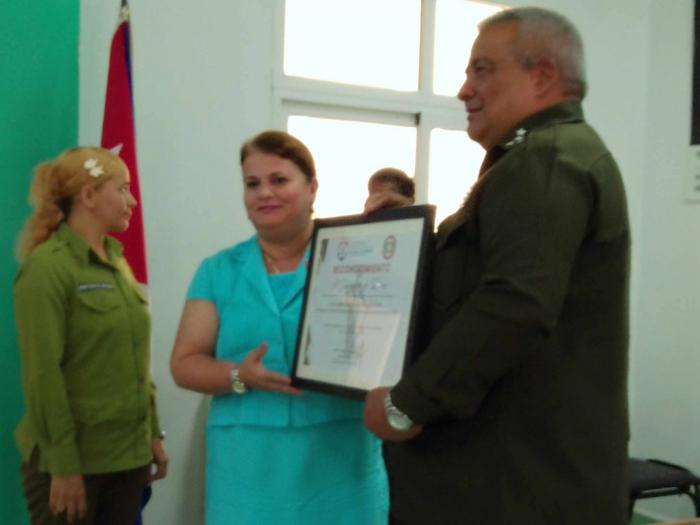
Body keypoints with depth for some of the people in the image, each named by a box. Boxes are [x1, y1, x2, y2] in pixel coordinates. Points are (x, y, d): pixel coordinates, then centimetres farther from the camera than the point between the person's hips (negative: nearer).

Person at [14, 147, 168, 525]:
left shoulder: (116, 261, 9)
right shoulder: (46, 267, -13)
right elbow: (43, 374, -17)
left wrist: (153, 434, 11)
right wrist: (64, 466, -18)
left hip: (127, 453, 7)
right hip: (72, 457, -7)